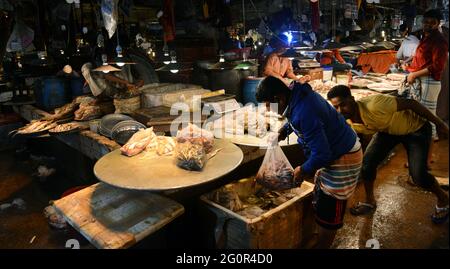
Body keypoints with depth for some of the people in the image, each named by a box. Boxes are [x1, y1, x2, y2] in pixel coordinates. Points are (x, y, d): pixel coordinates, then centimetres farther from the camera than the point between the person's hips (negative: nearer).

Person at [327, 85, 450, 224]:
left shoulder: (373, 105, -39)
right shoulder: (347, 124, -18)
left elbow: (411, 103, -29)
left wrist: (439, 123, -20)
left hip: (415, 128, -5)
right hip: (387, 130, 5)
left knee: (418, 176, -13)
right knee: (367, 162, -9)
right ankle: (370, 202, 15)